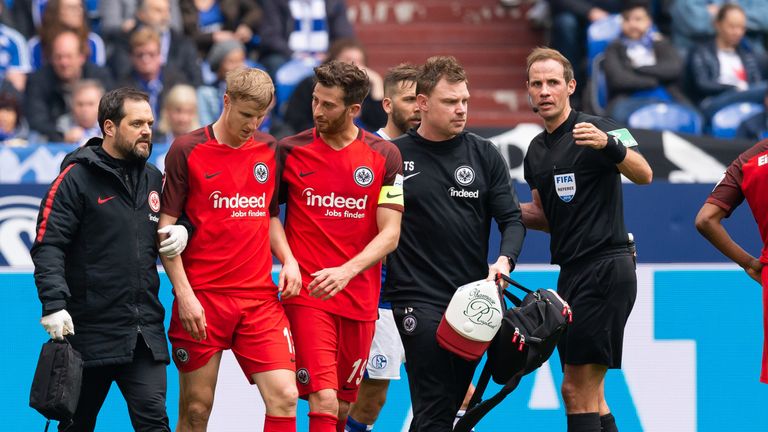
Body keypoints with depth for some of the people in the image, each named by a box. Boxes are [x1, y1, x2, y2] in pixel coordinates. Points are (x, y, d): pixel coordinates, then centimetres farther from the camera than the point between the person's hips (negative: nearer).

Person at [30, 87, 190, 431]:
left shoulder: (153, 178, 14)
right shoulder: (76, 178, -5)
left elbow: (165, 227, 30)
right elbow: (48, 246, -12)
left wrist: (181, 232, 5)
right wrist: (54, 304, -24)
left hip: (146, 332, 4)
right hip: (89, 332, -4)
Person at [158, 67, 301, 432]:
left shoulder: (268, 150, 9)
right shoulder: (187, 151, -4)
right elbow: (165, 228, -4)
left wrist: (287, 259, 3)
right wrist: (184, 294, -12)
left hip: (260, 298, 4)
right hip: (202, 299, -3)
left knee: (283, 397, -10)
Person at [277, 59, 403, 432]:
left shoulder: (384, 156, 2)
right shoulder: (290, 151, 1)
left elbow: (390, 233, -3)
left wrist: (346, 271, -18)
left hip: (359, 299, 2)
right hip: (307, 296, -2)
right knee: (324, 402, -16)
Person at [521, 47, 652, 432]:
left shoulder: (596, 129, -9)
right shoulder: (536, 151, 15)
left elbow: (643, 175, -23)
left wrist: (609, 145, -41)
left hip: (605, 267, -9)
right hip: (573, 272, 9)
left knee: (576, 390, -10)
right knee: (588, 394, 12)